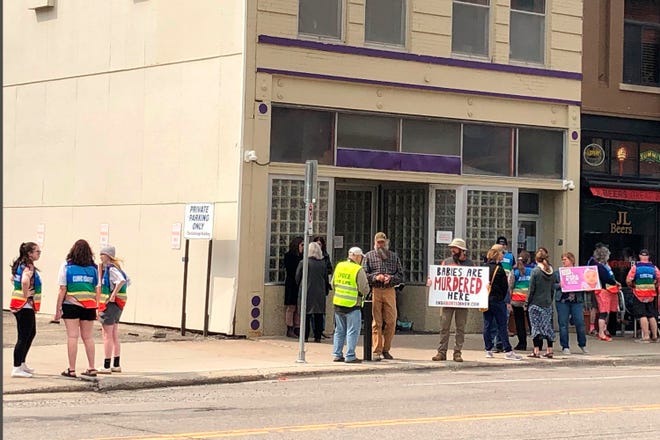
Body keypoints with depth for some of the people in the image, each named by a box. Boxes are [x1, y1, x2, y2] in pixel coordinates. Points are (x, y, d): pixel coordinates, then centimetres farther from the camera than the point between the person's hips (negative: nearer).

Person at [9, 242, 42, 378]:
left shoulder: (20, 265, 12)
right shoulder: (29, 267, -17)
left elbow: (13, 278, 28)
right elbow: (25, 281, -37)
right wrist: (26, 295, -23)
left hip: (19, 305, 10)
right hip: (25, 306, -10)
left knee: (31, 333, 21)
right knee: (23, 336, -6)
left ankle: (21, 363, 28)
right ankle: (17, 368, -5)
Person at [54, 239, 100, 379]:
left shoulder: (66, 266, -2)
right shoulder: (94, 268, 5)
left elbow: (62, 290, -4)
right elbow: (98, 290, 4)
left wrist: (58, 309, -1)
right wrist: (97, 309, 11)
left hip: (71, 306, -2)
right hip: (89, 307, 3)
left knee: (72, 337, 0)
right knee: (88, 337, 11)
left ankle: (71, 369, 0)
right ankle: (91, 368, 14)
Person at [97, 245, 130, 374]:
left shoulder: (111, 268, -16)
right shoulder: (116, 268, 13)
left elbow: (122, 281, -32)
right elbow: (128, 281, 21)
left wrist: (113, 295, -25)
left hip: (111, 304, -10)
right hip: (118, 306, 10)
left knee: (107, 336, -5)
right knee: (114, 337, 14)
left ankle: (106, 366, -3)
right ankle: (116, 365, 19)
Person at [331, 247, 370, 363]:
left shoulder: (339, 266, 6)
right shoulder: (358, 270, -13)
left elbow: (333, 284, 14)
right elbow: (364, 289, -12)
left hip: (338, 303, 6)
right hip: (352, 305, -6)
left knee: (339, 331, 15)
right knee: (352, 331, 0)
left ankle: (337, 355, 17)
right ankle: (350, 356, -1)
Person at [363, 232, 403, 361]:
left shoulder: (394, 257, 15)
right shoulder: (369, 256, 10)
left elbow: (400, 276, 13)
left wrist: (391, 278, -7)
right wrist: (375, 277, -13)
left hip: (389, 291, 2)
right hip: (374, 291, -2)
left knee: (391, 321, -2)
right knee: (376, 322, -2)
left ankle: (386, 350, 10)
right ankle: (377, 351, 1)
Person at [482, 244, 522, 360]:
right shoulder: (499, 269, -12)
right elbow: (505, 286, -7)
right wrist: (506, 301, 6)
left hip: (485, 299, 6)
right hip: (497, 300, -6)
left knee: (487, 325, 8)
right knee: (502, 326, -3)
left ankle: (488, 349, 10)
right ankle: (508, 351, -3)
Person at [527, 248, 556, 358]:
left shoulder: (535, 271, -10)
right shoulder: (551, 272, 5)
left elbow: (531, 289, -9)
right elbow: (552, 288, 10)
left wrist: (527, 303, -2)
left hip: (536, 303, -5)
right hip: (548, 304, 5)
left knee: (536, 326, -1)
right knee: (548, 326, 9)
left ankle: (536, 351, -4)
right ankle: (550, 350, 10)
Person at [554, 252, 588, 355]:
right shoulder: (557, 273, 10)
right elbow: (552, 285, 6)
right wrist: (559, 285, -12)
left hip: (577, 301, 0)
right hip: (562, 301, 0)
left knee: (580, 323, -3)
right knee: (563, 324, 0)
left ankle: (582, 345, 14)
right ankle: (565, 347, 8)